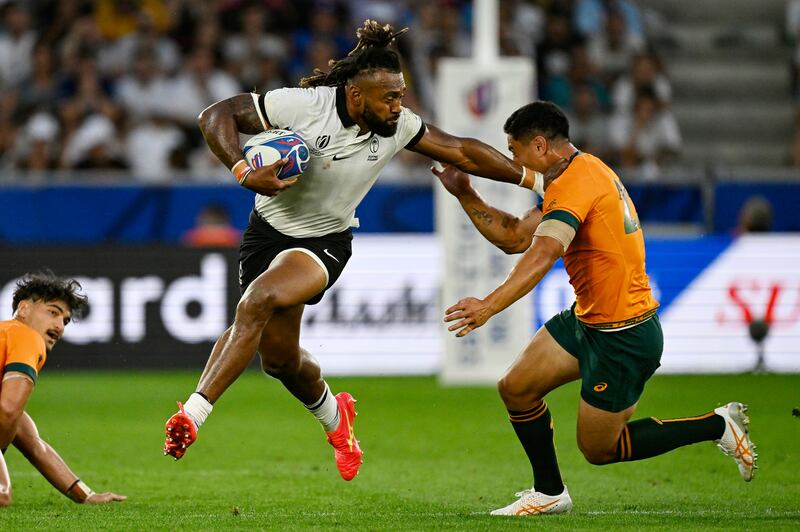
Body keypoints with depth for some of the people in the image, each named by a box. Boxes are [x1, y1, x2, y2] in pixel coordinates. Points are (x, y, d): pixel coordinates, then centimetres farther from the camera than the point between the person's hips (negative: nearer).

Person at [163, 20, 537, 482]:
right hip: (270, 230, 0)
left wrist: (534, 178, 1)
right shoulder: (302, 106, -22)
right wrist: (243, 171, -30)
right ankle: (334, 416, 39)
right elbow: (217, 116, -15)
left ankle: (193, 415, -30)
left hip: (326, 240, 0)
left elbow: (463, 152, 1)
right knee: (278, 356, 5)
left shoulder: (398, 126, -11)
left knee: (259, 299, -29)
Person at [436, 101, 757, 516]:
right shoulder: (582, 170, 8)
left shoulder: (575, 183, -23)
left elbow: (544, 253, -39)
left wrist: (490, 305, -49)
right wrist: (465, 196, 5)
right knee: (515, 388, 7)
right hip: (587, 321, 10)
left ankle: (719, 426, 13)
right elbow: (515, 238, 12)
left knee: (598, 449, 4)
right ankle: (549, 493, 21)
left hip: (625, 337, -10)